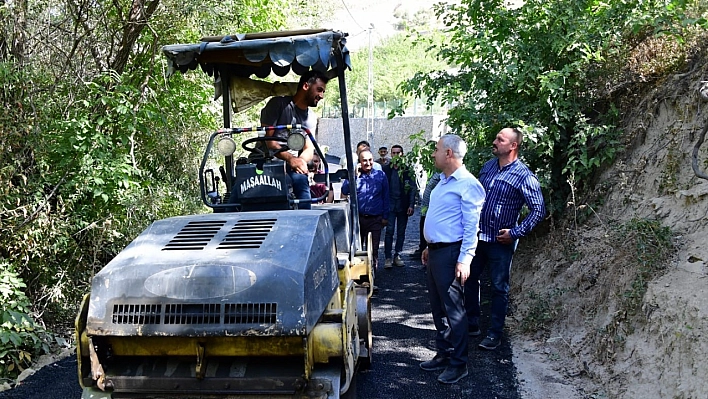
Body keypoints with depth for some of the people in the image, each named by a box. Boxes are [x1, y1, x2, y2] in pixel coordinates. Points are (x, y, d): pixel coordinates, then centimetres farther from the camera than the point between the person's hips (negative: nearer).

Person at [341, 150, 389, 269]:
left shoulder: (380, 175, 4)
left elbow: (385, 197, 9)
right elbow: (345, 191, -8)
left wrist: (385, 216, 6)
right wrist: (355, 176, -14)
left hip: (375, 219, -1)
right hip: (357, 218, 1)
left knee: (373, 250, 3)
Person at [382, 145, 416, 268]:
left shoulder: (407, 171, 4)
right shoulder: (385, 169, 4)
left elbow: (413, 188, 1)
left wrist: (411, 205, -7)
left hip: (403, 206, 1)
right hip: (390, 205, -1)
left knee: (401, 232, 7)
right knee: (389, 231, -6)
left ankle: (397, 256, 17)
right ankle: (388, 257, -2)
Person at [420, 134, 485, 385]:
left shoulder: (467, 185, -14)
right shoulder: (442, 181, 15)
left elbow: (471, 226, -18)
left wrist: (464, 260, -22)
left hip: (450, 253, -10)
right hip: (436, 251, 10)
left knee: (453, 309, -3)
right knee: (438, 307, 15)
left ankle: (458, 364, 7)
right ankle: (443, 354, 26)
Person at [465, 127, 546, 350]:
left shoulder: (524, 176, -14)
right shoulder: (488, 167, 5)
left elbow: (538, 210, -14)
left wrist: (515, 233, -16)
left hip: (500, 242, -6)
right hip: (477, 236, 6)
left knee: (499, 288, 6)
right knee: (470, 280, 15)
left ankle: (495, 334, 17)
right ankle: (472, 324, 31)